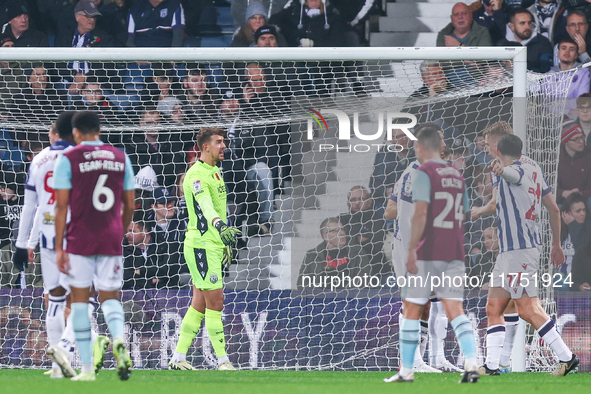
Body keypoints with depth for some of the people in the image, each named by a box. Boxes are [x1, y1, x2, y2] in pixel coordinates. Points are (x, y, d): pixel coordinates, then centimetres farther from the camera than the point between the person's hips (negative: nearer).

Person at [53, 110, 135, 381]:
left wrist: (59, 248, -7)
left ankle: (87, 368, 4)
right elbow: (129, 205, 11)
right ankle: (118, 338, -23)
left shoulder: (68, 159, -4)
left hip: (80, 240, -3)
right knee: (110, 297, 9)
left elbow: (61, 206, -8)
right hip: (111, 240, 3)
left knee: (79, 299, 6)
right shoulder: (121, 158, 8)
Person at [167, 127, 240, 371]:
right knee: (215, 301, -9)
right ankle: (222, 361, -6)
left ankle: (178, 358, 13)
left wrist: (226, 241, 29)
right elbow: (206, 205, -33)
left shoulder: (215, 172, 17)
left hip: (214, 245, 10)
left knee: (199, 304, 9)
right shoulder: (196, 175, -15)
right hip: (201, 245, -10)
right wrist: (220, 226, -51)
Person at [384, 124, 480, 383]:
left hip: (426, 255, -6)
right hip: (454, 255, 6)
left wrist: (411, 249, -18)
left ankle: (406, 371, 8)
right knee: (455, 311, 0)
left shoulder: (423, 173, -8)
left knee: (411, 311, 5)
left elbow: (420, 213, -18)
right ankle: (471, 364, -18)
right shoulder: (457, 175, 14)